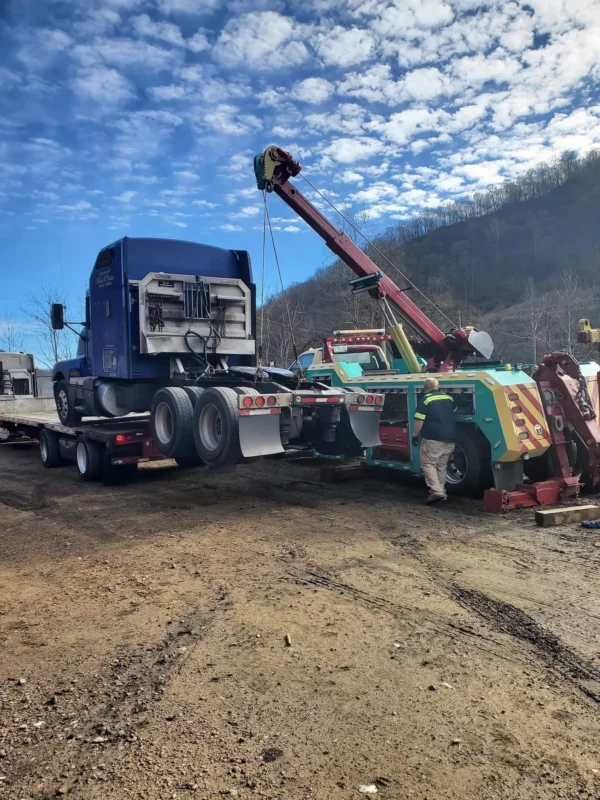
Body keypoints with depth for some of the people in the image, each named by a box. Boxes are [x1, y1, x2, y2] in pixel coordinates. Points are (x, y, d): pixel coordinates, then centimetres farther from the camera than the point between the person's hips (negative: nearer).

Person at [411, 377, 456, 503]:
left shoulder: (425, 400, -8)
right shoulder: (450, 398, 11)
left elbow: (419, 421, -12)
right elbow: (453, 416, 26)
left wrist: (415, 435, -1)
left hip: (433, 439, -6)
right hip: (449, 439, 6)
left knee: (428, 464, 0)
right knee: (442, 467, 16)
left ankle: (436, 491, -13)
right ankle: (441, 492, 18)